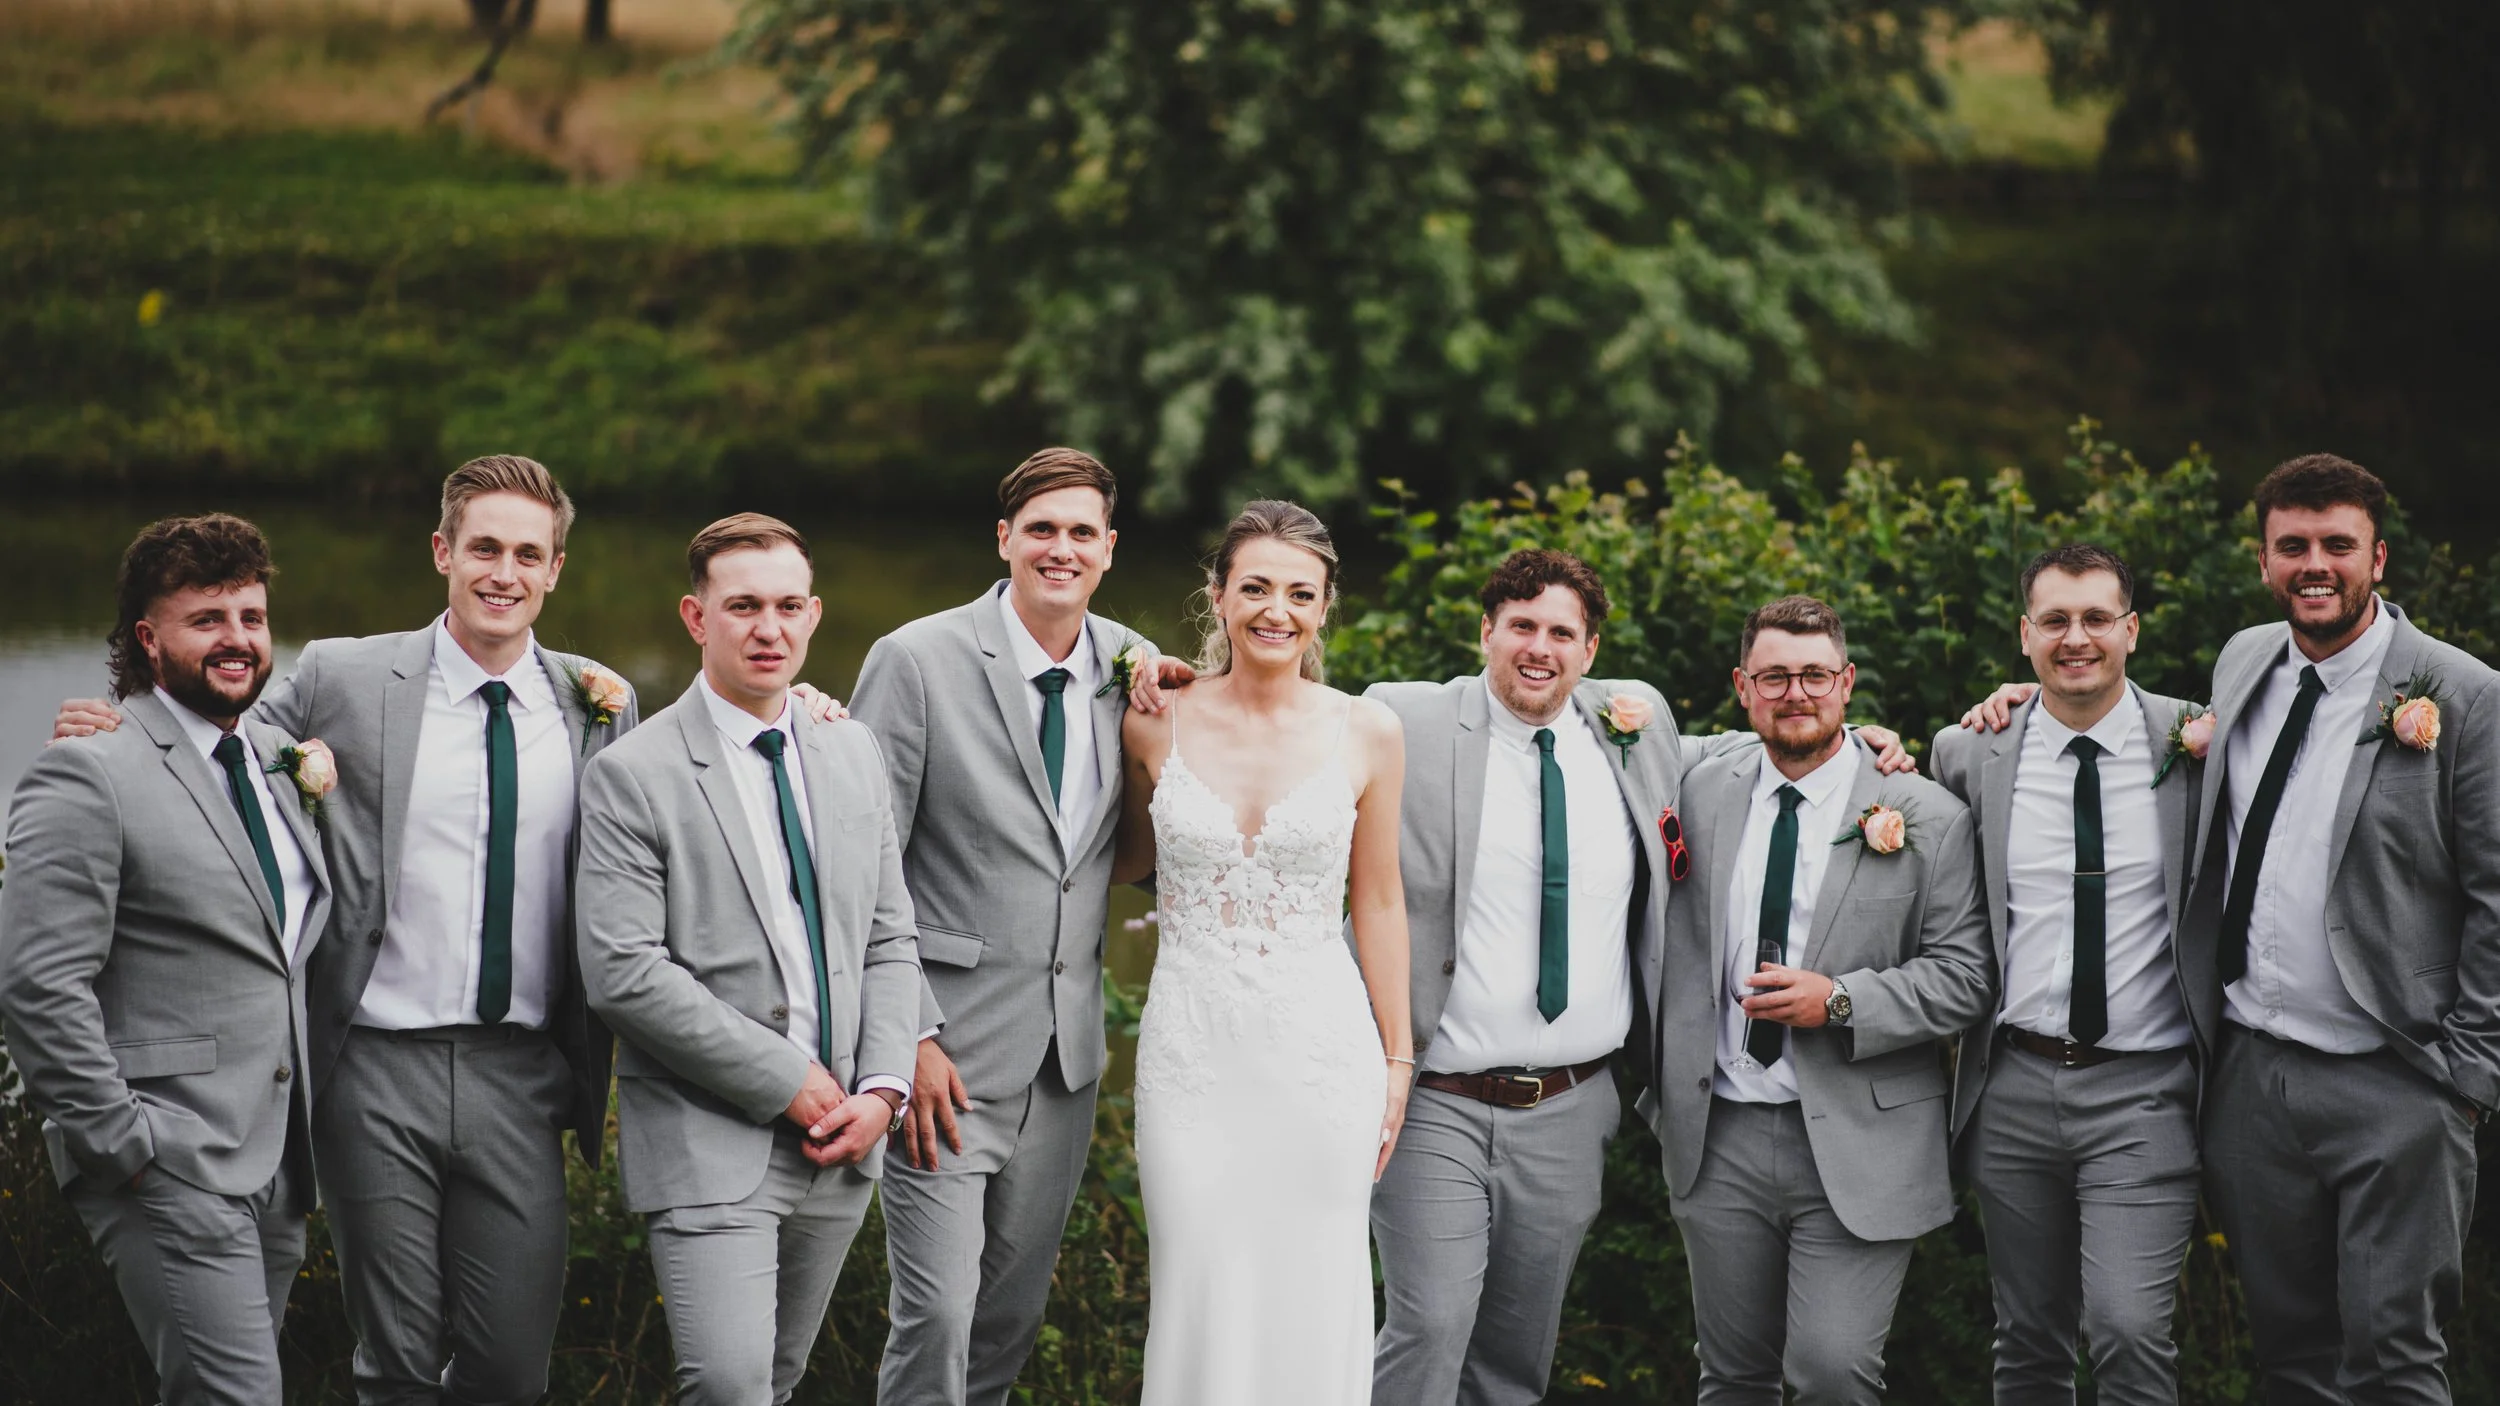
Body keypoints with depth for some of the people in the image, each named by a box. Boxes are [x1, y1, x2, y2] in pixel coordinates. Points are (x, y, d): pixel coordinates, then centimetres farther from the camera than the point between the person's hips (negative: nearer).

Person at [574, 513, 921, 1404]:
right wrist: (786, 1081, -14)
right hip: (709, 1142, -5)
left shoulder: (852, 754, 11)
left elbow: (889, 940, 13)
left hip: (838, 1142, 6)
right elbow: (621, 973, -15)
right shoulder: (633, 777, -8)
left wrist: (883, 1088, -3)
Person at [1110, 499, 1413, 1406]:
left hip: (1322, 1046, 0)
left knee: (1311, 1298, 4)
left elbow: (1377, 902, 7)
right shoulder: (1155, 724, 0)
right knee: (1200, 1291, 1)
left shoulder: (1366, 733, 0)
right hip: (1191, 1047, 0)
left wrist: (1397, 1060, 7)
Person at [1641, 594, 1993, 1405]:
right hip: (1719, 1140, 3)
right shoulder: (1701, 795, 8)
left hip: (1858, 1146, -3)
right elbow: (1670, 951, 18)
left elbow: (1965, 977, -4)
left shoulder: (1927, 820, -2)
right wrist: (1663, 1091, 9)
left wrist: (1842, 1002, -15)